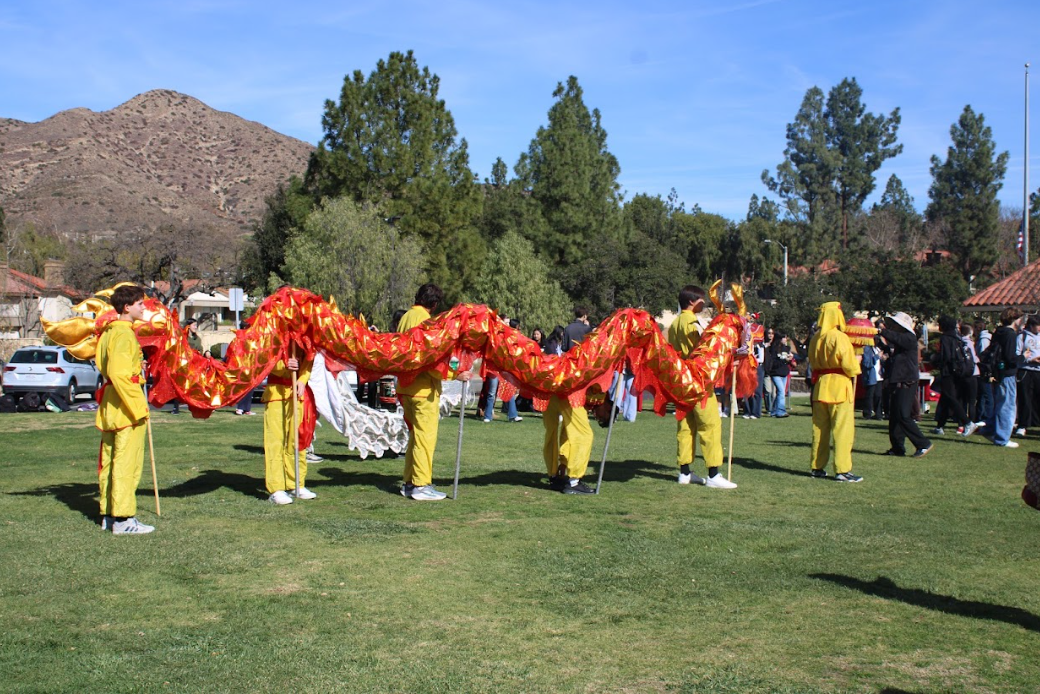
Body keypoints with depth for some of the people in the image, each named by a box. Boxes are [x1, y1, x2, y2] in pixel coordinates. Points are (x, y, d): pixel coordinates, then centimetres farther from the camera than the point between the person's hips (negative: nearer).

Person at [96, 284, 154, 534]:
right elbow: (119, 374, -24)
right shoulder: (124, 335, -15)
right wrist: (138, 408, -22)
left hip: (110, 407, 10)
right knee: (126, 463, -7)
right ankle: (123, 519, -6)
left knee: (110, 461, 13)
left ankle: (108, 515, 21)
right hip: (126, 406, -10)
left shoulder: (108, 332, 15)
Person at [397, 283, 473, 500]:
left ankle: (409, 483, 19)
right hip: (424, 388, -9)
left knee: (416, 434, 16)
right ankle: (421, 485, -3)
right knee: (425, 436, -4)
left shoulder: (406, 317, 14)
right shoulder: (424, 320, -14)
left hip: (406, 386, 9)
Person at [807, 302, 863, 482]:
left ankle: (816, 467, 17)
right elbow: (850, 366, -14)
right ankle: (842, 470, -6)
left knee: (819, 428, 12)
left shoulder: (815, 339, 8)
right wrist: (856, 361, 5)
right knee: (843, 429, -4)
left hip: (820, 385, 7)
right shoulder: (840, 337, -13)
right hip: (839, 386, -7)